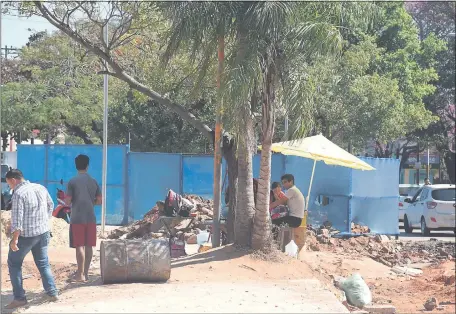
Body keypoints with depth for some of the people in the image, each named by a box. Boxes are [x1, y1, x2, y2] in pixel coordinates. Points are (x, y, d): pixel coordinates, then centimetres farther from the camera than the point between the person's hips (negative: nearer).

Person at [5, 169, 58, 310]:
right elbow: (50, 205, 17)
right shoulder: (41, 188, 5)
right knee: (43, 263, 17)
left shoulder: (18, 194, -17)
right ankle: (52, 292, 16)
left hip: (26, 235, -6)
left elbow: (17, 218, -21)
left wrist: (14, 239, -18)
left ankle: (19, 297, 8)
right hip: (44, 232, 7)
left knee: (14, 264, 9)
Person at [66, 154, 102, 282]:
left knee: (79, 246, -3)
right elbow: (99, 201, 9)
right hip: (91, 218, 4)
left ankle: (80, 274, -3)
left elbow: (68, 202, -7)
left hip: (77, 218, -4)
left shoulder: (72, 182, -6)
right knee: (89, 246, 7)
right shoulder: (93, 181, 6)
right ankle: (86, 273, 13)